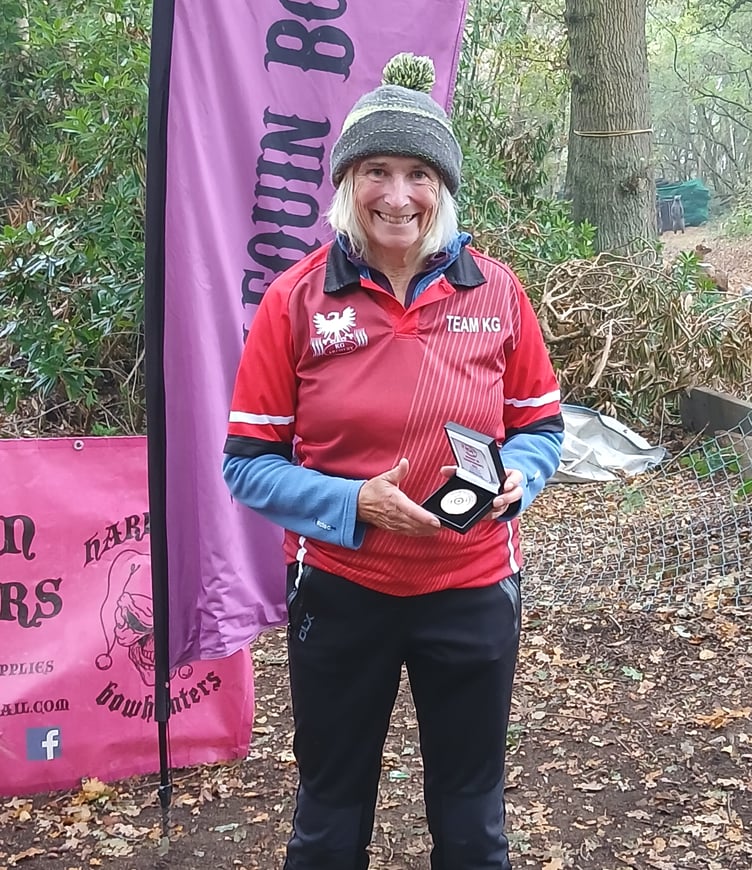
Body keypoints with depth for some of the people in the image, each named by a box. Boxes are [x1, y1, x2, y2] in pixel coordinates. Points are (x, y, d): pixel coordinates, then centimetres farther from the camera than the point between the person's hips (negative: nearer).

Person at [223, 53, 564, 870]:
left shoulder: (495, 290, -4)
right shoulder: (296, 298, -9)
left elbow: (540, 427, 6)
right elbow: (248, 462, -7)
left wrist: (515, 478, -15)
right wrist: (356, 503, -21)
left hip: (473, 590, 1)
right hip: (338, 589, -1)